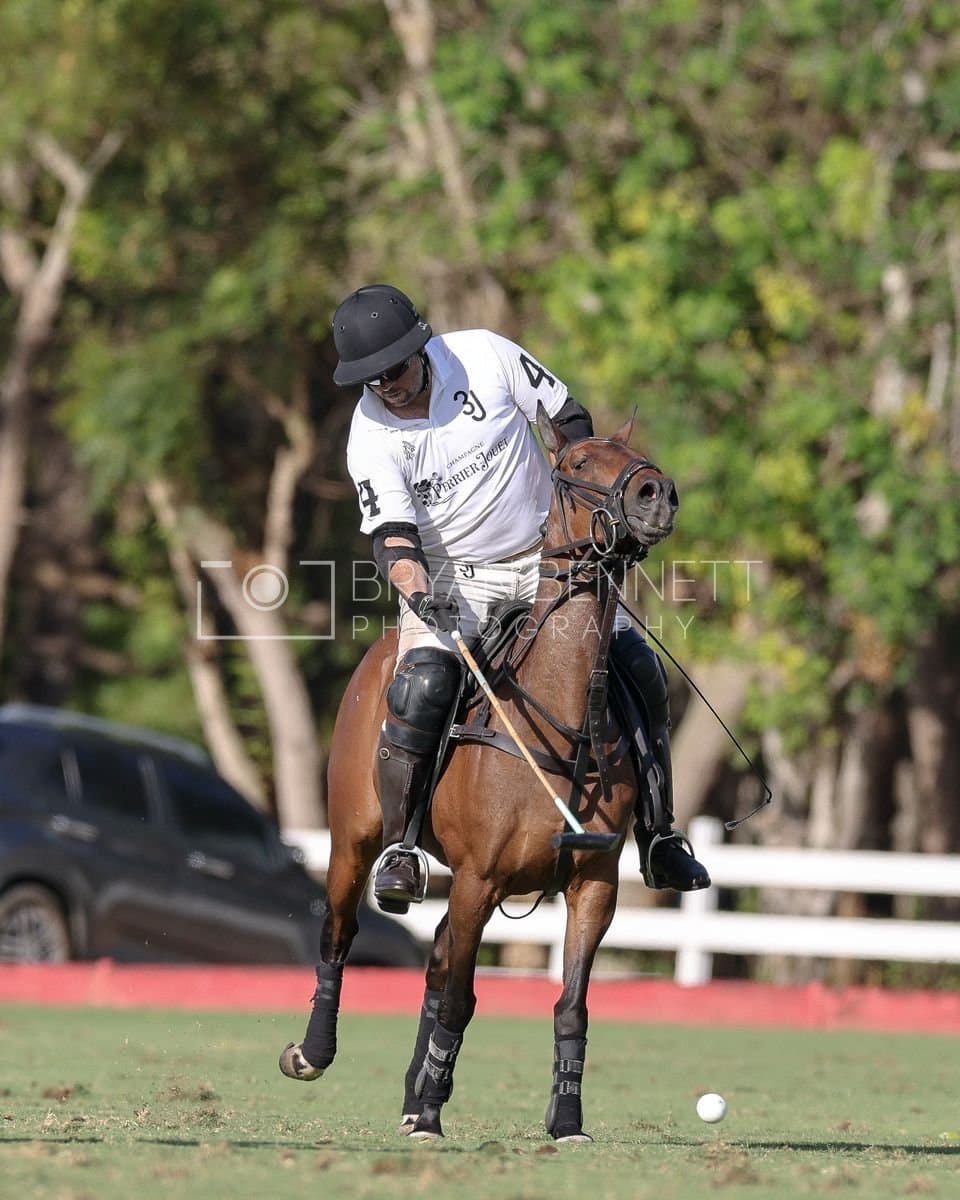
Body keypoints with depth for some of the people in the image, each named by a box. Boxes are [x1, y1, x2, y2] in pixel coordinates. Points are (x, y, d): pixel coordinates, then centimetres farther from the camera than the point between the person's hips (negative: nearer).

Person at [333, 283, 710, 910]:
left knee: (638, 668, -10)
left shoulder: (484, 355, -12)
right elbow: (393, 532, -24)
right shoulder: (371, 437, -14)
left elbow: (570, 417, 0)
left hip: (546, 556, 2)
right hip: (451, 576, -2)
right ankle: (396, 847, -16)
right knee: (422, 687, -28)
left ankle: (659, 837, 4)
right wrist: (416, 591, -43)